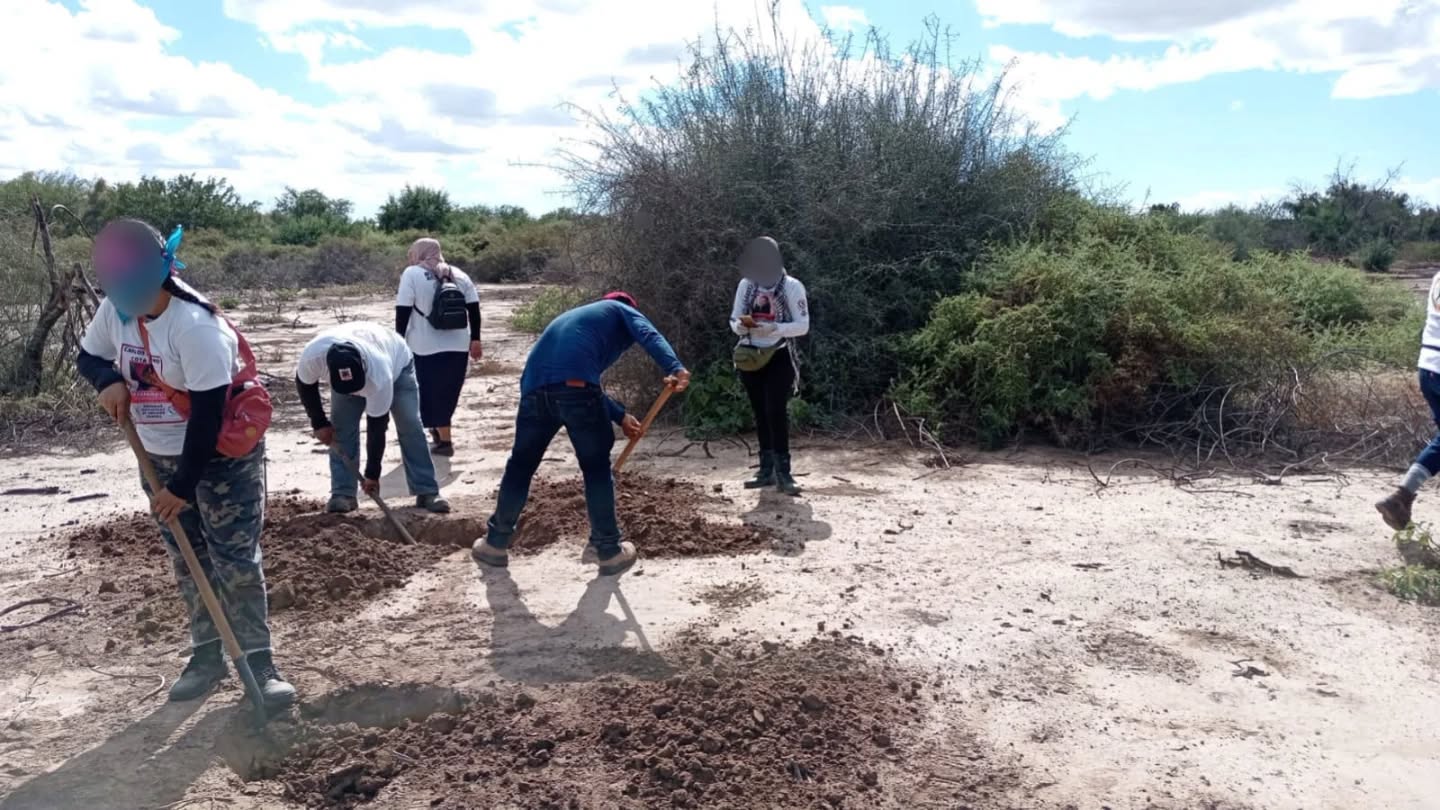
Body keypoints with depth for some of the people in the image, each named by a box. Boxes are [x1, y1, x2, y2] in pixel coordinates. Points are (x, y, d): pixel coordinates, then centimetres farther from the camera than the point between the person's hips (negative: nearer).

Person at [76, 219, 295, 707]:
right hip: (160, 457, 7)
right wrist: (109, 380, -12)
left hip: (222, 456, -7)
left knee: (235, 560, -5)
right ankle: (207, 655, 25)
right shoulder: (115, 309, -5)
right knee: (187, 562, 13)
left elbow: (208, 415, -26)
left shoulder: (196, 326, -27)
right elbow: (88, 356, 14)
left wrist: (184, 486, -22)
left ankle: (258, 662, 4)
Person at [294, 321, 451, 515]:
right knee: (341, 428, -12)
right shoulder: (313, 356, -39)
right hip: (344, 374, 3)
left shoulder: (379, 377, -46)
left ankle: (428, 493, -9)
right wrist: (319, 423, -12)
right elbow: (304, 384, -14)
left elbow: (377, 427, -35)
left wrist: (372, 474, -29)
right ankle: (343, 494, -4)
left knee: (410, 426, -14)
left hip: (397, 362, -3)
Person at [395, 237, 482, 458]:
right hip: (458, 347, 4)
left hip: (426, 348, -4)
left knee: (431, 394, 5)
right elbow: (474, 308, 8)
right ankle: (437, 429, 30)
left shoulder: (412, 274, -3)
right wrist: (475, 339, 13)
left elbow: (403, 311, -6)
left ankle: (445, 440, 6)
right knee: (447, 394, 18)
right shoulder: (459, 274, 10)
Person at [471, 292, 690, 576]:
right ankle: (609, 551, 17)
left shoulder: (574, 317, 42)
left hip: (535, 389, 5)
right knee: (597, 468, 11)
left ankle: (495, 544, 31)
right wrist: (675, 368, -19)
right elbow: (649, 335, -2)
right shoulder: (621, 311, 22)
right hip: (574, 386, -5)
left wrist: (620, 417, 38)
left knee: (521, 465, 20)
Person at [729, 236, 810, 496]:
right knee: (760, 414, 8)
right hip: (751, 357, 4)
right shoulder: (746, 285, 5)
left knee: (776, 412, -13)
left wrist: (774, 328, -25)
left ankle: (783, 472, -10)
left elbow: (803, 326, -10)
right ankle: (767, 470, 15)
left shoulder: (792, 286, -6)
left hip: (779, 357, -4)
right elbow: (733, 322, 7)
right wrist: (743, 324, -17)